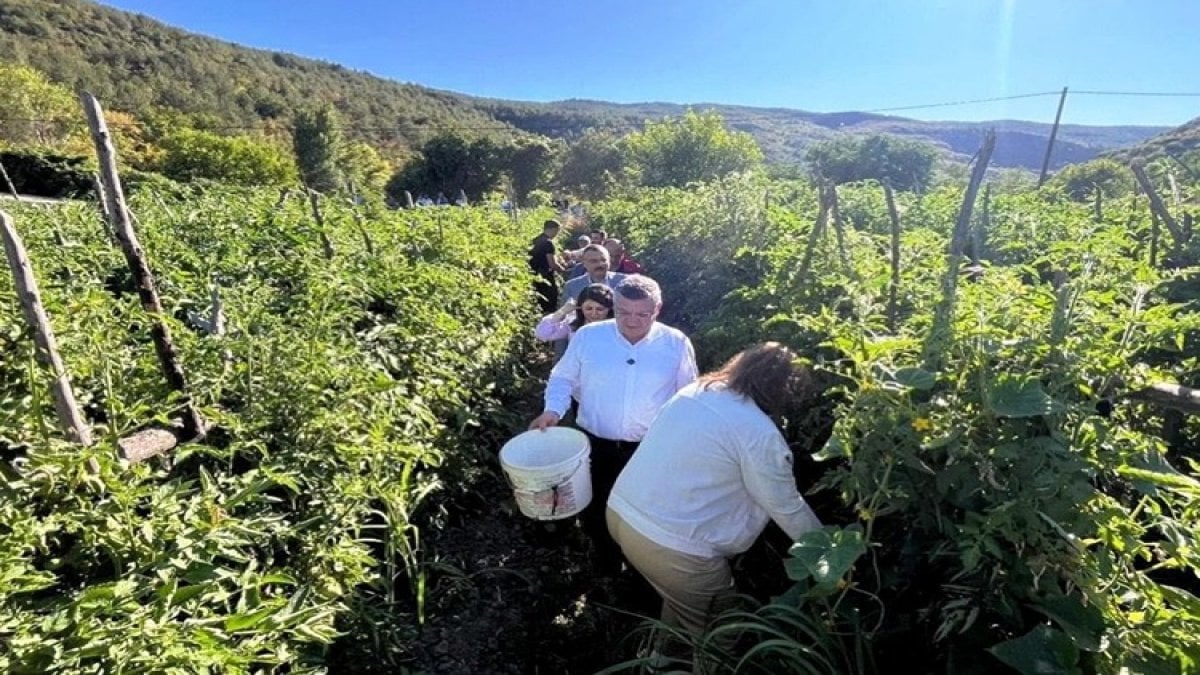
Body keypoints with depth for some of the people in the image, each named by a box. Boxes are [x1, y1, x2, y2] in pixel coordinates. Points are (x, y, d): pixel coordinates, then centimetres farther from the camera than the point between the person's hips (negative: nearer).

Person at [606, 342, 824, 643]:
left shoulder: (692, 391, 5)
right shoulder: (759, 433, -15)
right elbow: (787, 507, -2)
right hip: (670, 545, -7)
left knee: (679, 602, 30)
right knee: (707, 630, 19)